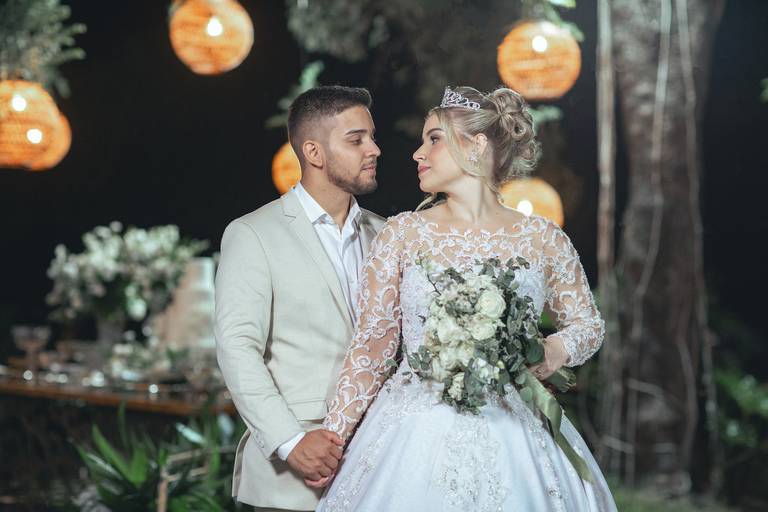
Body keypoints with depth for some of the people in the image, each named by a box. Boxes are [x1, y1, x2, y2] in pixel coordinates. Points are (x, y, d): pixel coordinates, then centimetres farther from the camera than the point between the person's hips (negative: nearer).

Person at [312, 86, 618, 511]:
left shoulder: (543, 239, 1)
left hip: (511, 432, 0)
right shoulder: (402, 234, 0)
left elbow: (588, 323, 12)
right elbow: (372, 345, 2)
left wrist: (556, 350, -10)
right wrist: (333, 439, -2)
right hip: (418, 435, 0)